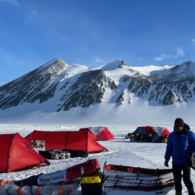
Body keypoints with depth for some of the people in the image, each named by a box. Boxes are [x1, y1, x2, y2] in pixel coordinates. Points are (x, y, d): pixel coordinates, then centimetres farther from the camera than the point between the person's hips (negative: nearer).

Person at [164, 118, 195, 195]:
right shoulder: (172, 135, 4)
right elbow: (169, 148, 10)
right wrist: (167, 158, 7)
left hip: (186, 161, -3)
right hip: (176, 162, 3)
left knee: (186, 179, -4)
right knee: (177, 180, 7)